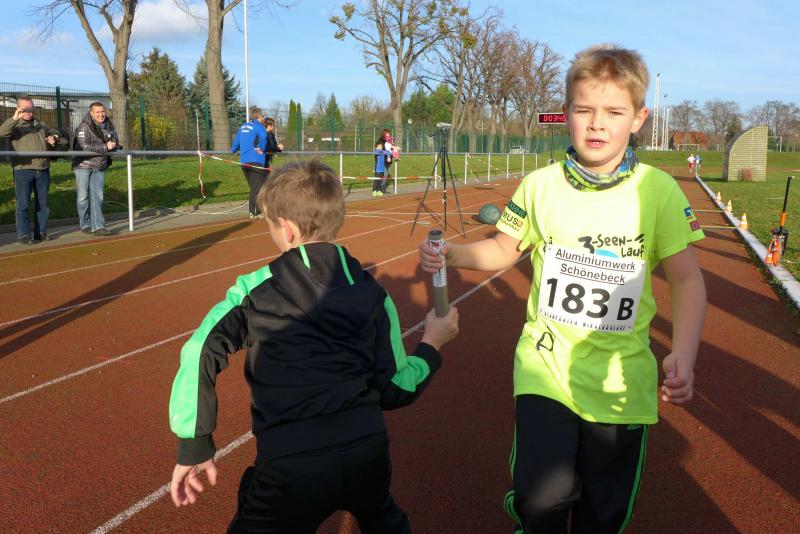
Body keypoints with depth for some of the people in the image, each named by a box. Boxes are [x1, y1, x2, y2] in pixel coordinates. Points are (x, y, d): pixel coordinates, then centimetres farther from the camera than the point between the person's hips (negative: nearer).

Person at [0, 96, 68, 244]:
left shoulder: (41, 125, 20)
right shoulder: (16, 126, 5)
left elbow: (62, 139, 28)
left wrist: (55, 141, 4)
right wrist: (15, 118, -29)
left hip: (43, 169, 5)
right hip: (23, 169, -5)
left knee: (43, 203, 9)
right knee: (23, 203, -3)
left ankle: (40, 232, 18)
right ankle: (24, 234, 0)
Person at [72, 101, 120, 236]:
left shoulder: (109, 126, 6)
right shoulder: (84, 126, -13)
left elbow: (116, 143, 15)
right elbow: (85, 146, -24)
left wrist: (113, 145, -9)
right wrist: (105, 147, -24)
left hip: (100, 167, 4)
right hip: (83, 165, -4)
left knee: (97, 197, -1)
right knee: (84, 196, 4)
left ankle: (98, 226, -3)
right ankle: (85, 225, 16)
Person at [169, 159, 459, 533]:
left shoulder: (256, 288, 1)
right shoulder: (373, 295, 7)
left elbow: (200, 353, -10)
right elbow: (394, 391, 7)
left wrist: (193, 448, -4)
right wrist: (432, 344, 24)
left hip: (289, 469, -4)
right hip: (368, 453, 4)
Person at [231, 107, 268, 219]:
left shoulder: (243, 127, 15)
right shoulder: (259, 126, -5)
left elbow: (236, 141, 25)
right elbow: (263, 137, -27)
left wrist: (233, 150, 44)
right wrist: (261, 149, -11)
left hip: (244, 162, 7)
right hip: (256, 161, -7)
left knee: (253, 188, 17)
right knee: (257, 188, -1)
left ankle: (252, 212, 18)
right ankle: (257, 213, -2)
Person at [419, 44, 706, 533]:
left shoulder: (658, 191, -7)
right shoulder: (540, 185, -3)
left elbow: (687, 278, -4)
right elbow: (503, 251, 9)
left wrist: (683, 355, -19)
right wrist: (450, 254, -9)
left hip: (621, 381, 1)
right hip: (546, 369, 0)